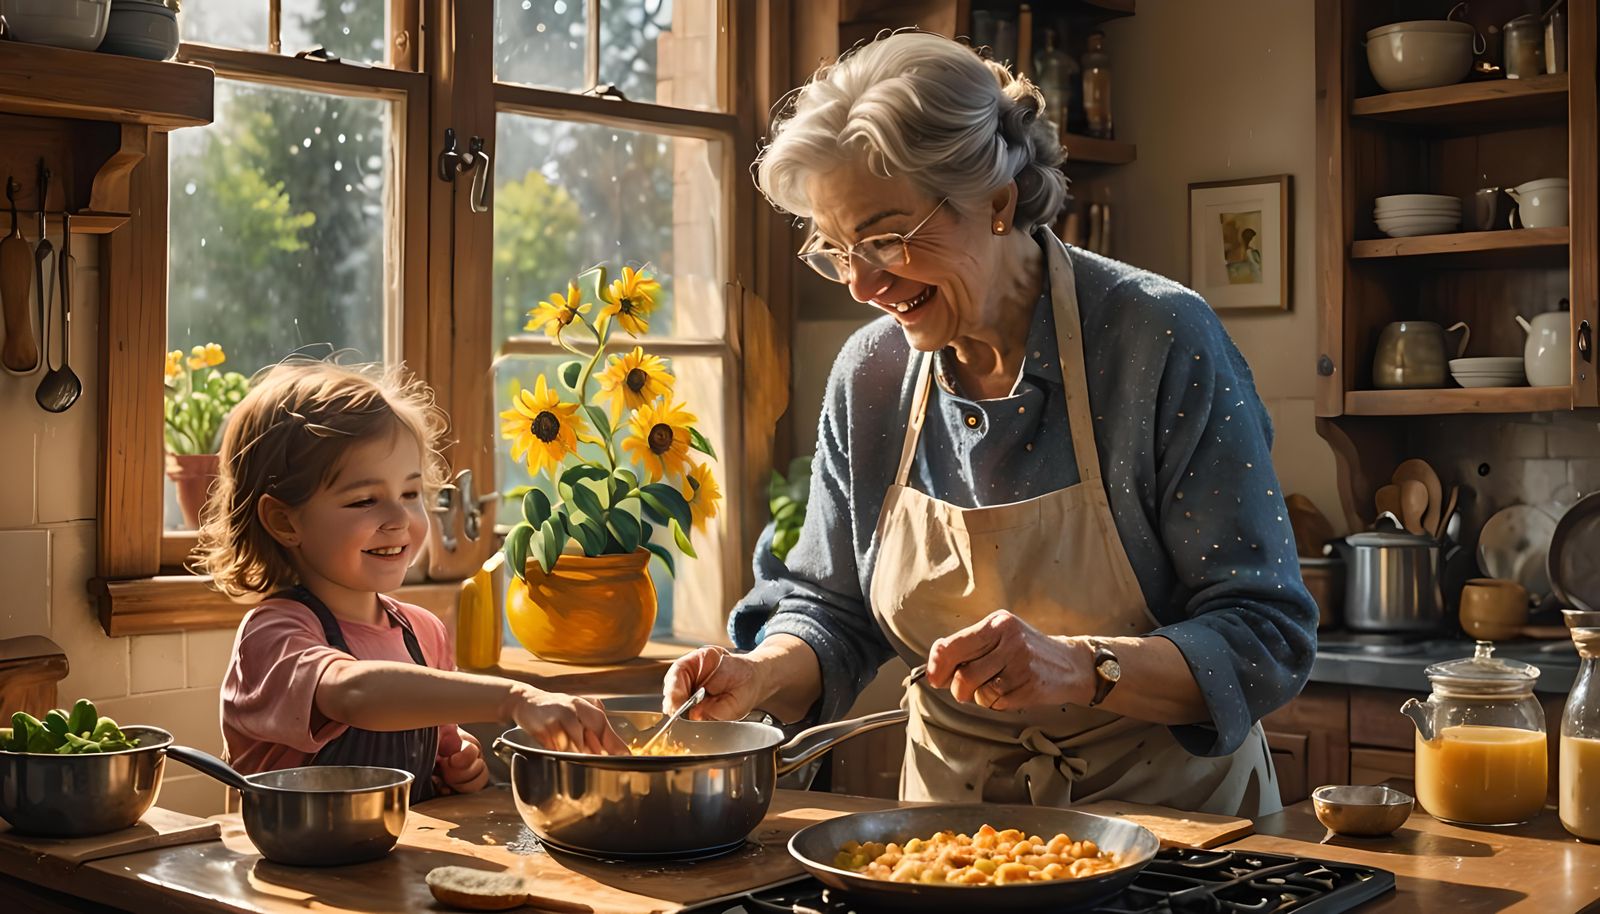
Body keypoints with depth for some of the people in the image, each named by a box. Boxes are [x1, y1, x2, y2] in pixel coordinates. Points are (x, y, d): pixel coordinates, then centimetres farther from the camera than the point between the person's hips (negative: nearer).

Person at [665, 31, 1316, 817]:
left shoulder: (1162, 341, -13)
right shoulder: (869, 375, 1)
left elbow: (1267, 637, -14)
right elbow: (832, 607, 11)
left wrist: (1079, 669, -30)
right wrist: (761, 676, -10)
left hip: (1171, 821, -3)